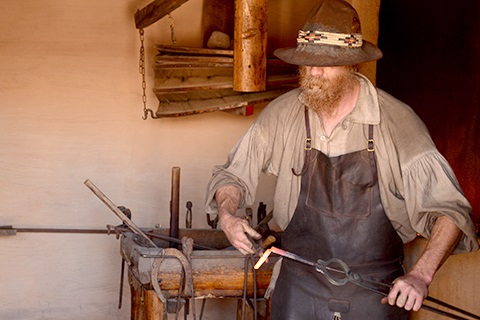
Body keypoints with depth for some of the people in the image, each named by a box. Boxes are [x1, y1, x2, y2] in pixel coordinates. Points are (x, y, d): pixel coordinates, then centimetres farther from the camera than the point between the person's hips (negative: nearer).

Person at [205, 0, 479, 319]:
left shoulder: (397, 121, -12)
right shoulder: (282, 114, -4)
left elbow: (449, 208, -12)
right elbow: (233, 174, 9)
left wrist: (421, 275, -26)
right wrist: (227, 216, -12)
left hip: (376, 292, -1)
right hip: (300, 287, 2)